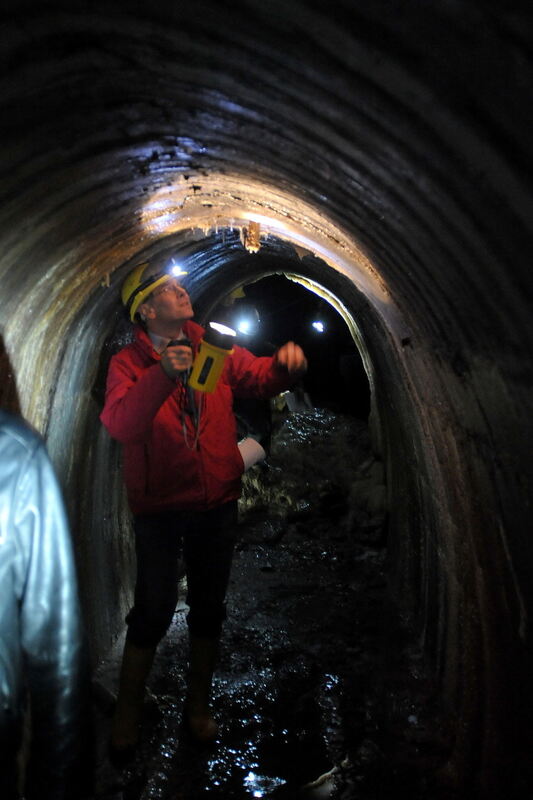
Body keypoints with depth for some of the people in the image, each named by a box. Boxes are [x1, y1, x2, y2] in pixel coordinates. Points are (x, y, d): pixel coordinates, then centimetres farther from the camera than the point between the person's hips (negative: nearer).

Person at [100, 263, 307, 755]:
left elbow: (261, 379, 2)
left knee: (209, 606, 15)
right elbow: (119, 424, -26)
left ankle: (199, 703, 37)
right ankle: (128, 714, 25)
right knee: (154, 610, 0)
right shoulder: (129, 363, -10)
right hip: (160, 507, -4)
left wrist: (284, 363, -20)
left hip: (217, 502, 4)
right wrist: (164, 375, -40)